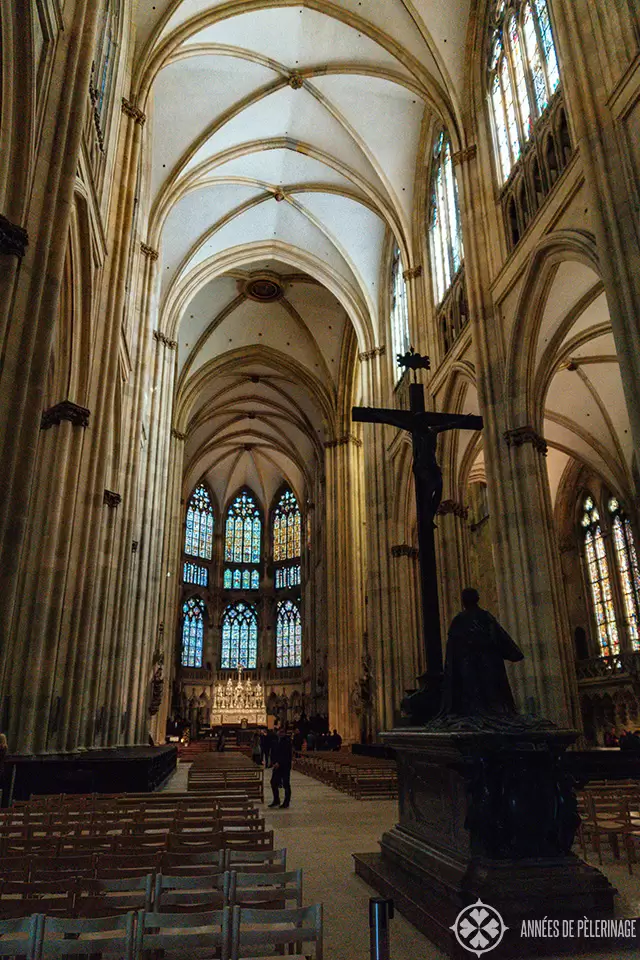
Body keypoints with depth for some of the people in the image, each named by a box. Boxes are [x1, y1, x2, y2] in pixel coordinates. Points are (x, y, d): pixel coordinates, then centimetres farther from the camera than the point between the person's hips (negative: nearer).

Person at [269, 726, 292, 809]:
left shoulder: (287, 741, -12)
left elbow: (288, 755, -16)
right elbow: (273, 753, 12)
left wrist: (279, 763, -17)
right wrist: (274, 762, -3)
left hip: (285, 767, -6)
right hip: (277, 766, 6)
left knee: (286, 784, 1)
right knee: (273, 782, 8)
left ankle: (286, 802, 13)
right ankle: (276, 801, 24)